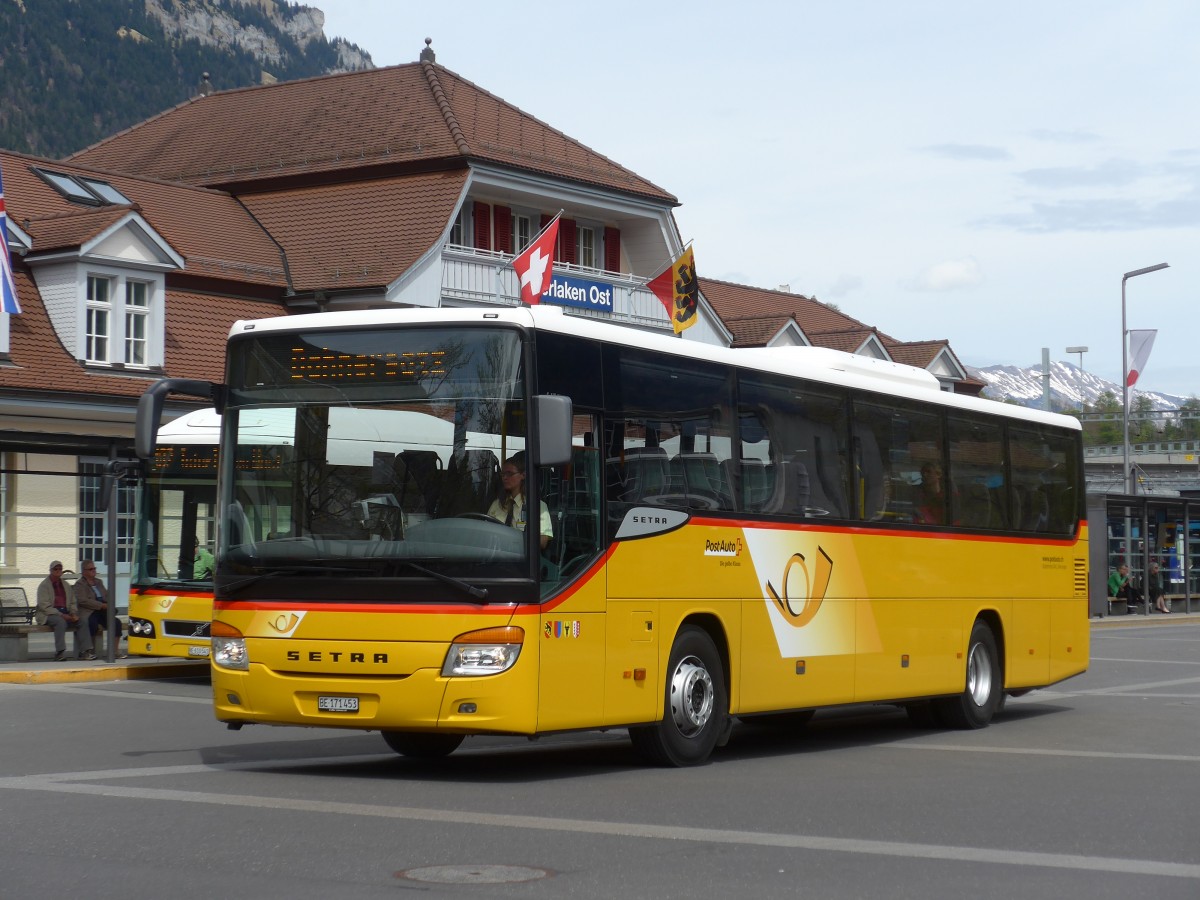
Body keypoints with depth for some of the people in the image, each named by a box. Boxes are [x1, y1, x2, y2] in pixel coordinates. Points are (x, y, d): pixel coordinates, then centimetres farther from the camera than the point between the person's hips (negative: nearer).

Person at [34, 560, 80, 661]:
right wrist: (60, 615, -19)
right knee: (61, 621, -37)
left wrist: (73, 614, -2)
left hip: (65, 614, 6)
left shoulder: (65, 585, 20)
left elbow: (73, 603, 21)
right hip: (48, 615, -5)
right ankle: (59, 651, -38)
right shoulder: (44, 585, 1)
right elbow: (44, 605, -10)